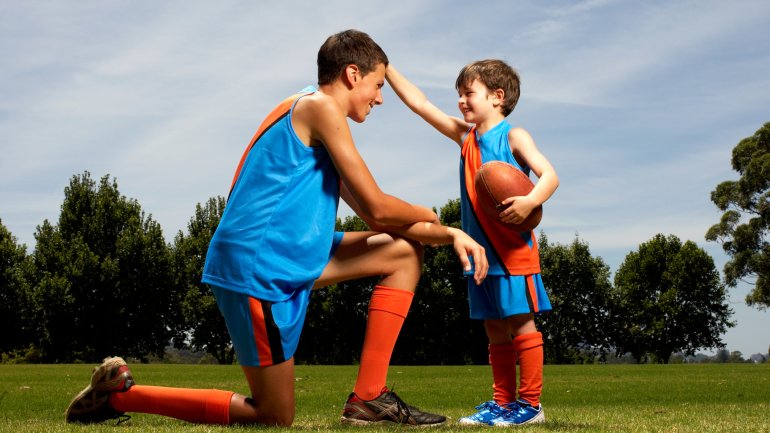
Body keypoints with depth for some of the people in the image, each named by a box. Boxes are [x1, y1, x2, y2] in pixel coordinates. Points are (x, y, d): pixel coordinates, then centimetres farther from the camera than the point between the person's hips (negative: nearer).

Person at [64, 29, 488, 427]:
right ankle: (120, 393, 7)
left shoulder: (313, 116, 20)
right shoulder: (320, 106, -11)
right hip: (258, 268, -10)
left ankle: (369, 397, 6)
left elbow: (374, 219, 18)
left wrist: (448, 234, 8)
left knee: (406, 252, 12)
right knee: (276, 417, 1)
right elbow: (377, 207, -13)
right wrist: (426, 215, 8)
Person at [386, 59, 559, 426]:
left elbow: (549, 175, -14)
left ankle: (529, 403, 1)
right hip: (480, 249, 7)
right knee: (495, 329, 10)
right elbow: (418, 103, 16)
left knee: (520, 321, -4)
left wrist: (530, 201, -33)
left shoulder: (512, 136, -4)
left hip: (513, 248, -7)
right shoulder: (465, 135, 14)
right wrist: (386, 68, 12)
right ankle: (502, 401, 17)